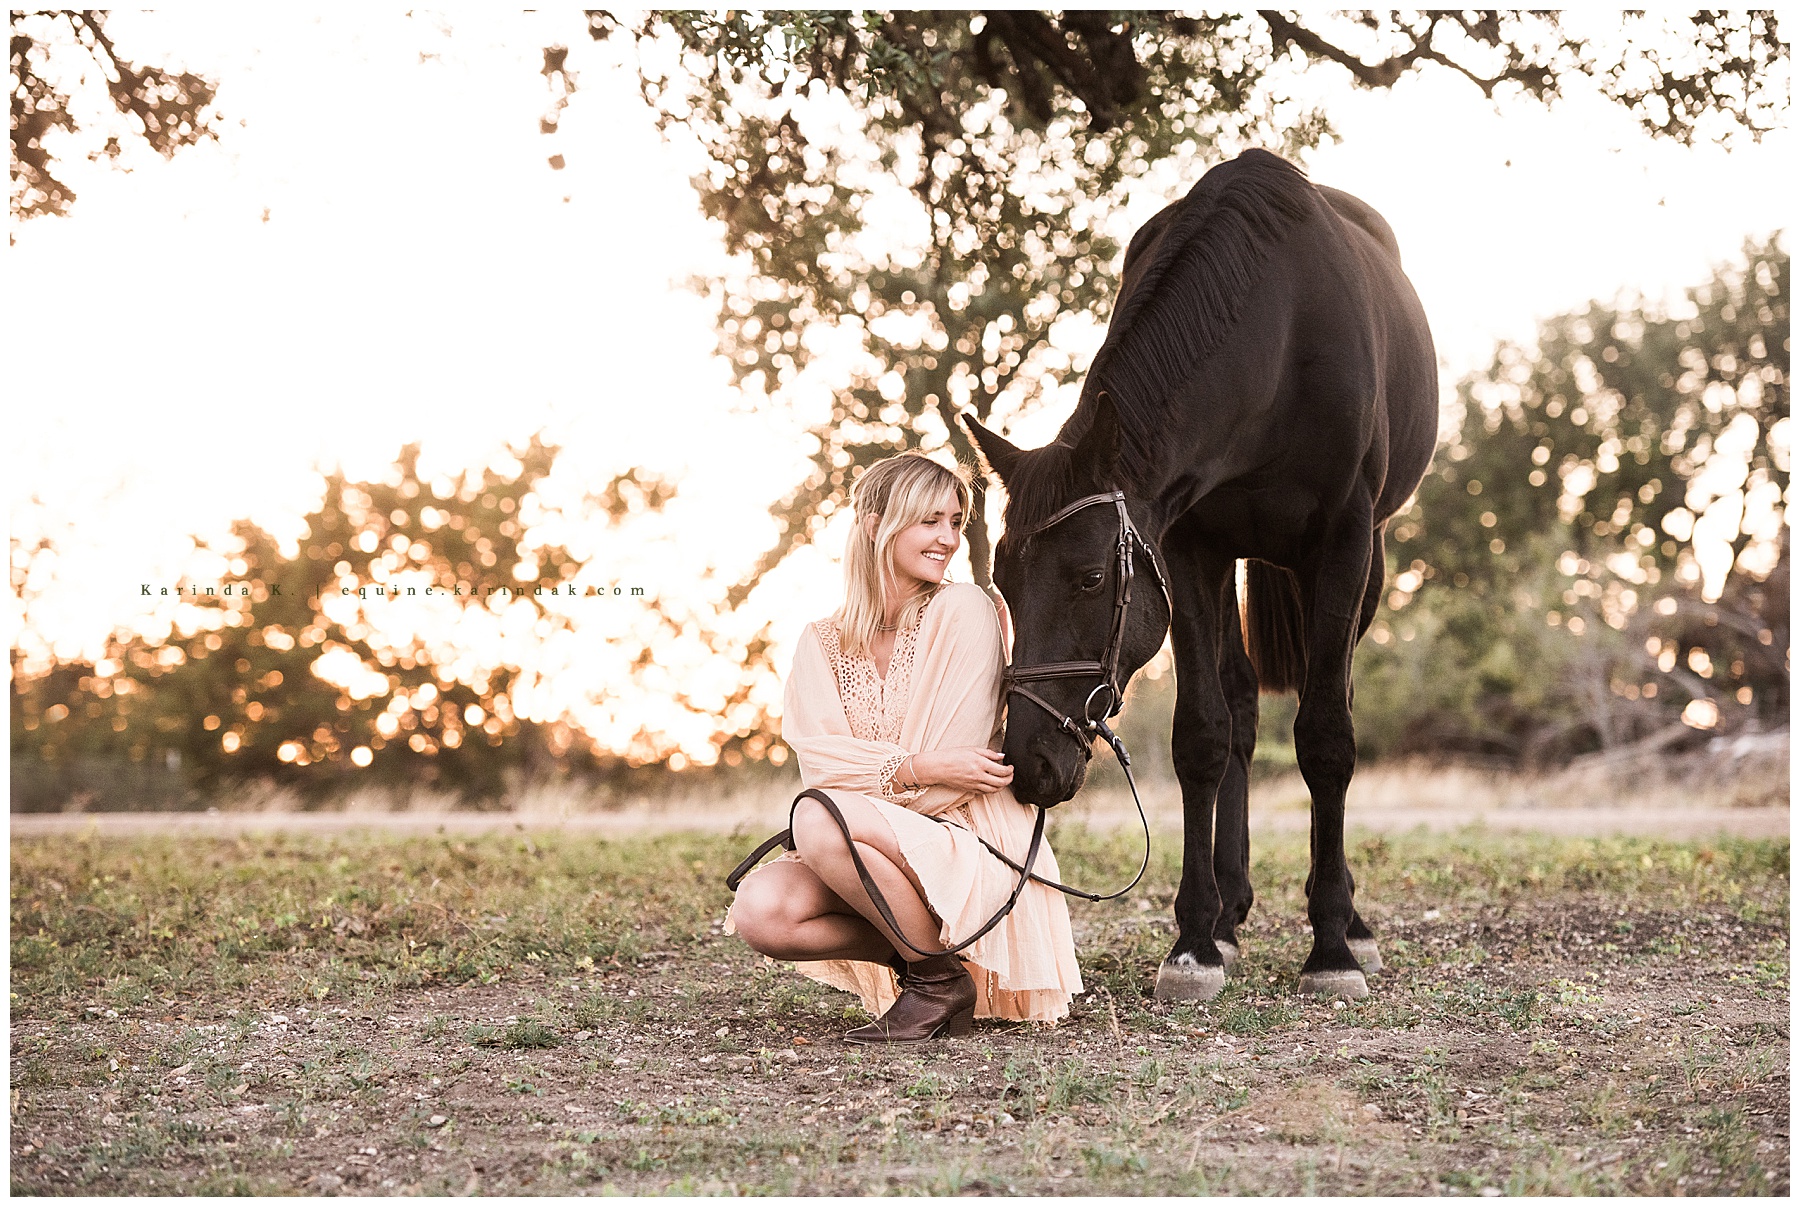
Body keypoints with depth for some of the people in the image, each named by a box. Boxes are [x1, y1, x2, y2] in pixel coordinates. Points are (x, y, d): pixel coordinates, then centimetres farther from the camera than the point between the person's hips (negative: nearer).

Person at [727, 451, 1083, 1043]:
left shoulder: (964, 611, -5)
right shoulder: (823, 644, 9)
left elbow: (959, 764, -11)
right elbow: (820, 759, -7)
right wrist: (919, 767, -20)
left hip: (976, 849, -5)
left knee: (818, 819, -30)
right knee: (758, 909, -21)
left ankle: (940, 977, -12)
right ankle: (922, 946, -1)